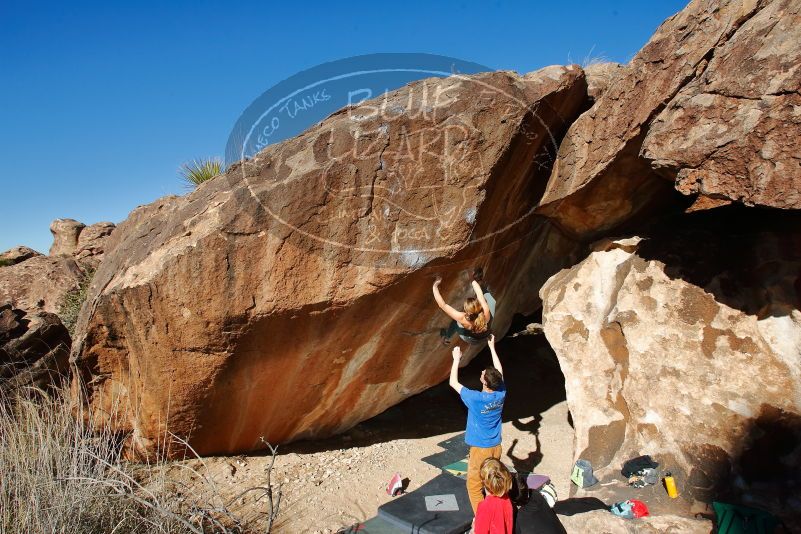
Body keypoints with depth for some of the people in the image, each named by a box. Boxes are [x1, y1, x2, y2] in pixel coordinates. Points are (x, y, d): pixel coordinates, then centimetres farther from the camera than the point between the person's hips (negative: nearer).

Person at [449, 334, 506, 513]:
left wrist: (456, 359, -6)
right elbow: (499, 372, 6)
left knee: (474, 486, 10)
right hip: (496, 447, 6)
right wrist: (492, 348, 12)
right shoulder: (501, 394, -12)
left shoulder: (475, 399, -25)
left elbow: (453, 383, -13)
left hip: (480, 449, -6)